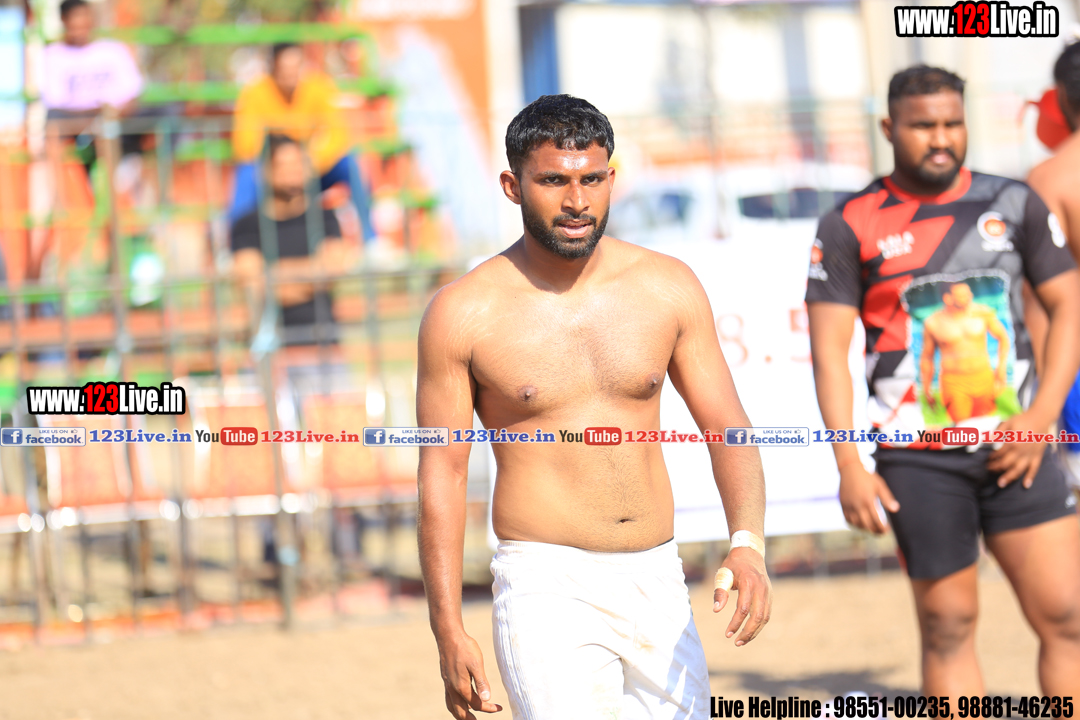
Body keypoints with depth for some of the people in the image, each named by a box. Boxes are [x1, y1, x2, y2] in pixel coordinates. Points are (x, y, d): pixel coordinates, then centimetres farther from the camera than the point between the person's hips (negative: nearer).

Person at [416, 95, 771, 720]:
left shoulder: (669, 287, 4)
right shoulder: (464, 313, -4)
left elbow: (727, 428, 4)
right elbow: (442, 473, -1)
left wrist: (748, 544, -15)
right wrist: (449, 631, -6)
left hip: (659, 586, 4)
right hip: (548, 588, -4)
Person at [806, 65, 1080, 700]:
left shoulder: (1014, 205, 8)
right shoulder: (851, 226, 1)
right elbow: (830, 349, -1)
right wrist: (849, 465, -10)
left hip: (1012, 446, 2)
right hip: (917, 456, -2)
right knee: (948, 626, 2)